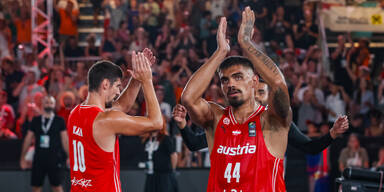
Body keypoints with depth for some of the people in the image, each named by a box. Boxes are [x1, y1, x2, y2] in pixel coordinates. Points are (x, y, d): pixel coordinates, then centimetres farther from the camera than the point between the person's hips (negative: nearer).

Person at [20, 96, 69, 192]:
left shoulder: (59, 121, 2)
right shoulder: (36, 120, 9)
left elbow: (65, 140, 2)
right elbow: (28, 139, 14)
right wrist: (23, 158, 14)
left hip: (55, 158, -3)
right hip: (39, 158, 3)